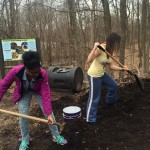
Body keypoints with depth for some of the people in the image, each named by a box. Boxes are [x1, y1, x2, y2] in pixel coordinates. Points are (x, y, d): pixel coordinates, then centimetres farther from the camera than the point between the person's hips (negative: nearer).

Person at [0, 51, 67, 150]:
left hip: (38, 91, 0)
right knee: (23, 115, -6)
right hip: (23, 92, 0)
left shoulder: (43, 74, -37)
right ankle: (25, 139, 18)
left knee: (48, 111, -4)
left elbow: (46, 94, -33)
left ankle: (56, 135, 15)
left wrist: (49, 114, -35)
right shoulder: (16, 71, -37)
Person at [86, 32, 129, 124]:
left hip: (102, 74, 9)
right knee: (94, 98, 0)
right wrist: (94, 48, -42)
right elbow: (89, 60, -33)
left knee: (114, 85, 23)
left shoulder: (110, 51, 1)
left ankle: (111, 101, 51)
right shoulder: (100, 48, -25)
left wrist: (122, 69, -5)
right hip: (93, 76, -9)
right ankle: (90, 119, 16)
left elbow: (111, 66, 6)